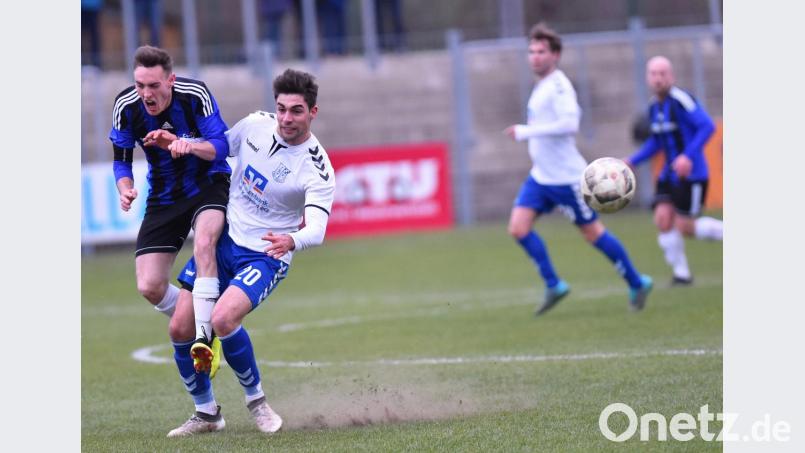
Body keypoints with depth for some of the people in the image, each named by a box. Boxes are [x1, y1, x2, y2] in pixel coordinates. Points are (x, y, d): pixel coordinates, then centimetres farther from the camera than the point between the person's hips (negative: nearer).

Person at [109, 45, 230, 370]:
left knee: (204, 242, -36)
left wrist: (186, 144, -42)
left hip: (209, 184, -3)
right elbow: (121, 161, -2)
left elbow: (221, 146, -22)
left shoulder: (195, 94, -21)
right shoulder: (126, 106, -13)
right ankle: (196, 330, 19)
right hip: (164, 196, 3)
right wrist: (125, 188, -23)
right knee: (149, 287, -7)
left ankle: (204, 333, -34)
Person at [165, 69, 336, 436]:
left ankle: (256, 401, -5)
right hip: (222, 239, 5)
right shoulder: (255, 124, -5)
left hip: (266, 256, -5)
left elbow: (317, 228, -30)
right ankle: (206, 413, 20)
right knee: (180, 329, -1)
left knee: (222, 320, -29)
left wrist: (293, 241, -52)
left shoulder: (317, 169, -20)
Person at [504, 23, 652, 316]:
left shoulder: (558, 86, -17)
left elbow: (569, 124, -29)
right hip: (540, 176, 9)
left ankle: (637, 283, 18)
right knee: (518, 228, -6)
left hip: (566, 177, -9)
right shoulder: (541, 86, 12)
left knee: (592, 232, 2)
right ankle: (553, 286, 3)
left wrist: (526, 132, -27)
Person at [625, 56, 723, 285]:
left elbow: (707, 126, -23)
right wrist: (632, 161, 15)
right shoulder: (654, 107, 9)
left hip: (691, 174, -7)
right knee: (663, 219, -8)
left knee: (684, 227, -7)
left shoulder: (681, 100, -17)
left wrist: (688, 156, -32)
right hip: (669, 175, 7)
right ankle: (681, 273, 5)